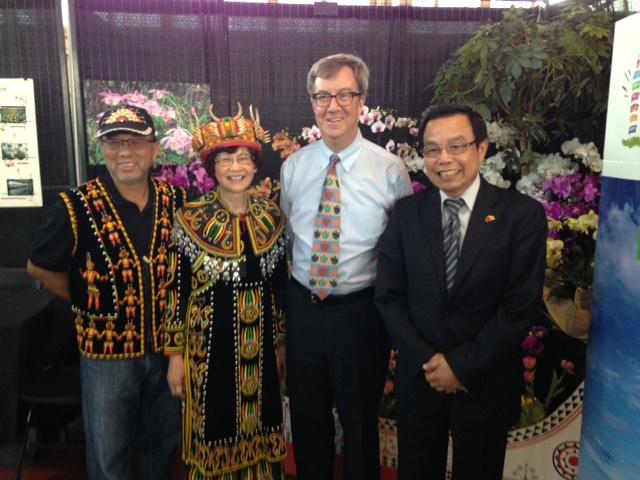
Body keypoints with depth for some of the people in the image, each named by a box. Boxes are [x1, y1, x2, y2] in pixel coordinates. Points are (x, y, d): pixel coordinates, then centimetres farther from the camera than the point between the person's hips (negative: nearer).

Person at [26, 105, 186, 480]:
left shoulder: (175, 199, -5)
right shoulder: (79, 206, -14)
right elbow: (40, 267, -1)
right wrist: (87, 302, 1)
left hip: (166, 345, 3)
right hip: (107, 350, -3)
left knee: (163, 443, 22)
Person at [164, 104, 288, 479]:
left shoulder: (272, 217, 1)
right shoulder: (190, 220, -9)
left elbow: (280, 286, 7)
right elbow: (177, 290, -6)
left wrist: (281, 343, 11)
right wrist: (175, 354, -5)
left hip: (260, 347, 3)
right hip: (209, 345, -3)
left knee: (258, 434, 17)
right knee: (214, 435, 12)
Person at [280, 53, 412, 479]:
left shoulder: (390, 170, -9)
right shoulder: (293, 167, 1)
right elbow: (286, 236, 10)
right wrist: (292, 297, 9)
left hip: (360, 311, -3)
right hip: (303, 307, 4)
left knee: (360, 419, 17)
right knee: (307, 415, 22)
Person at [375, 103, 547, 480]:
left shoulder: (523, 214, -9)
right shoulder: (405, 213, -3)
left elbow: (522, 305, -12)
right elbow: (389, 296, -3)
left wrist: (461, 364, -14)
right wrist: (426, 360, -11)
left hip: (487, 382, -1)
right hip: (419, 377, 2)